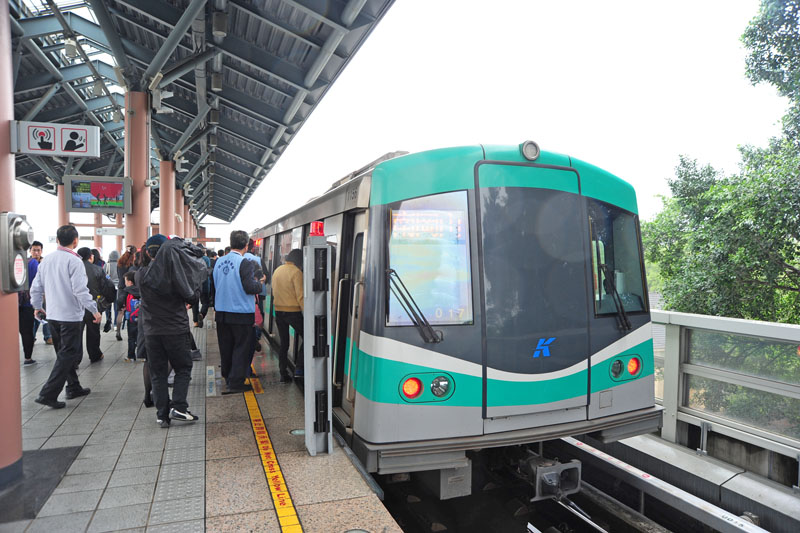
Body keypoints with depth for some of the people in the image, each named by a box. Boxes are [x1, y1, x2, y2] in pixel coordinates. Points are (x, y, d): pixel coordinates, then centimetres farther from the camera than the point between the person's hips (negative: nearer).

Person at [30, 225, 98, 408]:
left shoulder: (47, 260, 7)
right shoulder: (74, 261, -15)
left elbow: (36, 287, 13)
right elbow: (80, 290, -21)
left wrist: (37, 306, 28)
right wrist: (94, 310, -14)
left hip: (52, 315, 8)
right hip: (71, 316, -8)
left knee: (65, 353, 18)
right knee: (67, 355, -1)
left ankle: (74, 388, 29)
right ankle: (48, 394, -6)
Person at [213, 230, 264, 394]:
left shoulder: (219, 262, 5)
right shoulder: (245, 263, -16)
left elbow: (214, 285, 14)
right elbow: (250, 288, -20)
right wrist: (259, 283, 0)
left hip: (222, 313, 6)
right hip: (241, 313, -6)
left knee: (225, 348, 17)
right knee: (241, 348, 4)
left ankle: (228, 378, 32)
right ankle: (236, 383, 4)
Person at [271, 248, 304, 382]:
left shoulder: (277, 270, 10)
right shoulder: (296, 272, -13)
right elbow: (300, 296, -15)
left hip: (278, 311, 7)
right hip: (293, 311, -7)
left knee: (283, 343, 12)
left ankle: (283, 374, 13)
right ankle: (299, 367, 4)